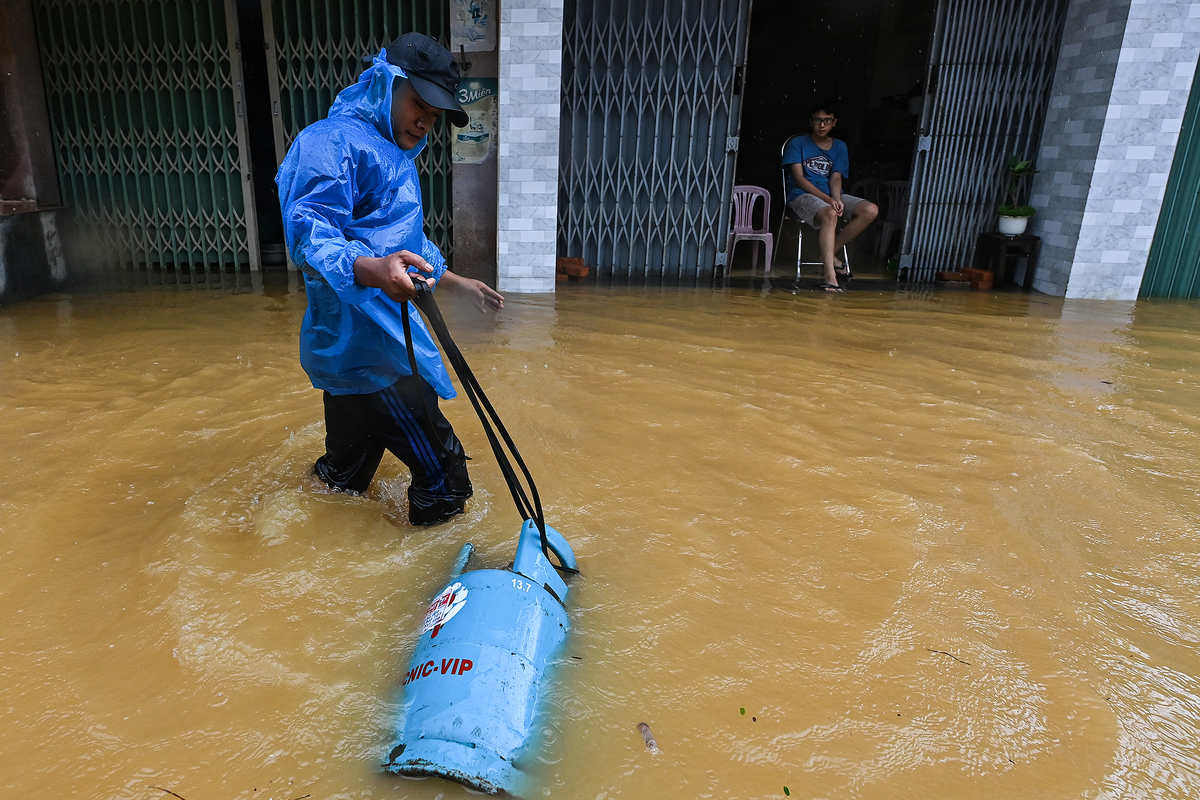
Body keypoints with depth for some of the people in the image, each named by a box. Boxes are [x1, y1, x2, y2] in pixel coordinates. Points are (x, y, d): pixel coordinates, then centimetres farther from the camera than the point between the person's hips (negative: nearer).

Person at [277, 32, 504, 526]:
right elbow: (310, 239, -24)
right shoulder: (333, 142, -12)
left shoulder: (394, 155, 23)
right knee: (441, 470, -5)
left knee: (347, 474, 24)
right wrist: (373, 271, -42)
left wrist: (455, 283, 36)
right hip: (363, 346, -10)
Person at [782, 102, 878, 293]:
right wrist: (826, 199, -19)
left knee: (871, 210, -19)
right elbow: (799, 178, -7)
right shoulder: (798, 143, 4)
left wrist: (837, 200, -19)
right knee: (830, 214, -38)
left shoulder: (840, 147, 16)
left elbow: (835, 178, 4)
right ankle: (830, 276, -46)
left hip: (830, 196, 5)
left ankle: (830, 253, -12)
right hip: (802, 196, -5)